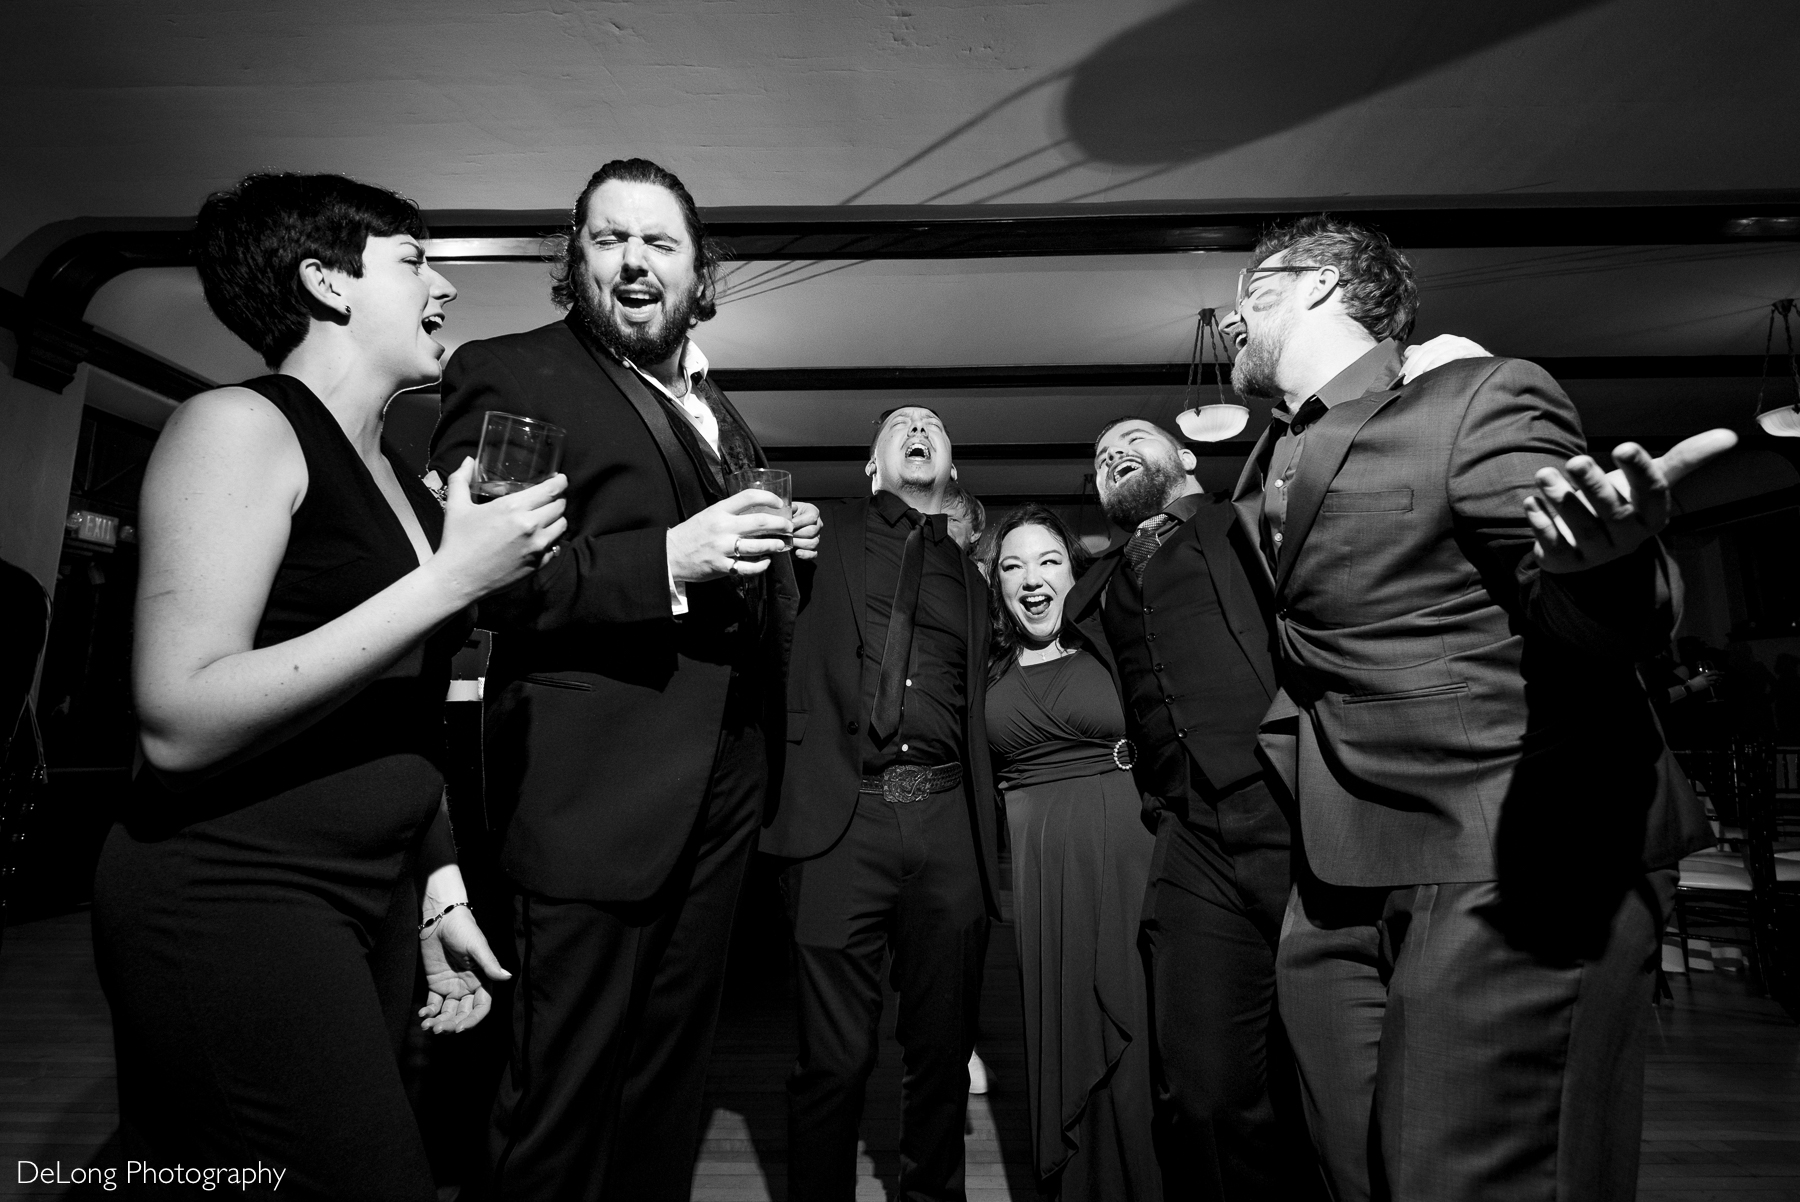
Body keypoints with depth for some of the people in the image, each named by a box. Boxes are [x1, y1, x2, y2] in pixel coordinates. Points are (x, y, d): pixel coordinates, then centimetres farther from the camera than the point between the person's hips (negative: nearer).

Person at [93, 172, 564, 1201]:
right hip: (230, 899, -7)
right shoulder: (240, 426, -11)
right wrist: (453, 579, -22)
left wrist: (441, 889, 14)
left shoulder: (405, 480, 11)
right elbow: (181, 725, -21)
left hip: (376, 900, 7)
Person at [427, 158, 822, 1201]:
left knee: (674, 1074, 22)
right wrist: (668, 560, -24)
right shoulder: (506, 373, -3)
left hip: (723, 790, 7)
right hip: (598, 791, -6)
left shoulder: (721, 408, 18)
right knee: (566, 1100, 8)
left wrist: (780, 547, 6)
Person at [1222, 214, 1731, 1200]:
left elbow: (1590, 631, -14)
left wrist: (1604, 565, -35)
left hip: (1514, 868, -6)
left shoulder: (1482, 398, -6)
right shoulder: (1265, 470, 14)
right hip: (1342, 879, 7)